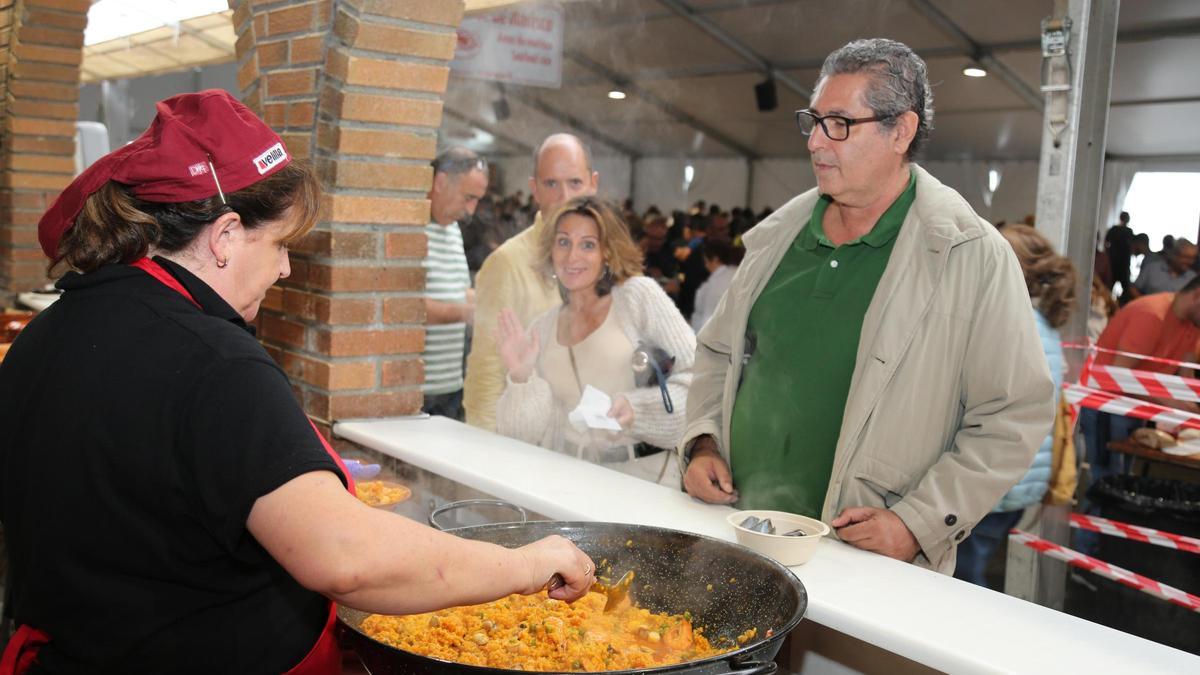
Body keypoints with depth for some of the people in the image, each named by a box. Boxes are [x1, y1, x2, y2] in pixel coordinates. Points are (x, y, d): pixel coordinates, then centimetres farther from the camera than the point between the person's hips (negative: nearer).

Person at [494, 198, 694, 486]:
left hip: (647, 474, -4)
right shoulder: (540, 330, 12)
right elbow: (528, 434, 9)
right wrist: (521, 378, -7)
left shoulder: (638, 294, 1)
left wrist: (637, 407, -17)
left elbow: (697, 374, -5)